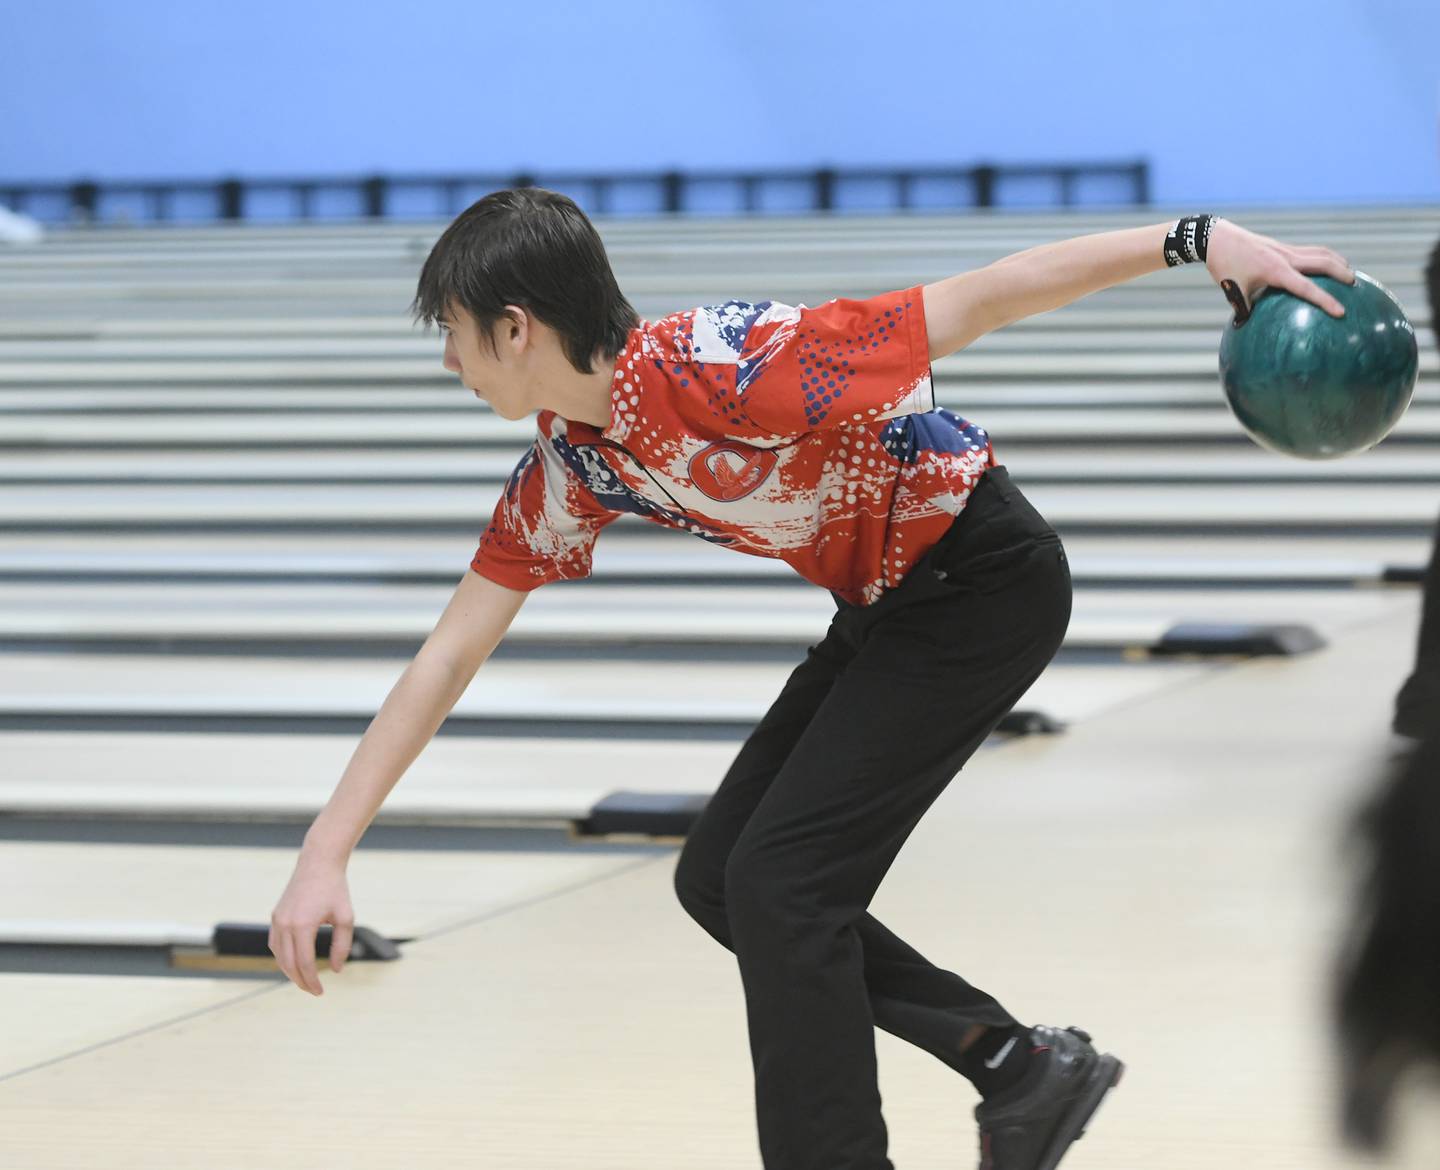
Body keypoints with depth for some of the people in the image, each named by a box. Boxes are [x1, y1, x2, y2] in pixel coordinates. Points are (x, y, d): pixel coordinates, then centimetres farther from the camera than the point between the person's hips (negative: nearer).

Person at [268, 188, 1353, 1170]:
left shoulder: (714, 368, -28)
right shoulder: (566, 470, -3)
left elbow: (976, 300, -27)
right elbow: (449, 656, 4)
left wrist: (1196, 240, -29)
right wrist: (326, 854, 1)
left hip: (981, 584, -9)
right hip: (888, 604, 9)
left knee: (778, 882, -14)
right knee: (717, 880, 6)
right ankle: (1022, 1067, 12)